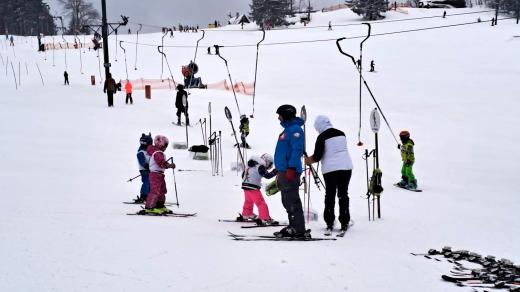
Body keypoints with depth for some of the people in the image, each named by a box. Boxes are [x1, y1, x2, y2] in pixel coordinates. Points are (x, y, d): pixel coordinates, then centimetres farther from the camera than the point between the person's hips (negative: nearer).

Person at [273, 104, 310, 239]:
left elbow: (297, 150, -19)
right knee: (287, 202, 13)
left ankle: (299, 230, -11)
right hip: (284, 171, 10)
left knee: (292, 202, -11)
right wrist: (280, 172, 25)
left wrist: (291, 168, -25)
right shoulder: (287, 129, 21)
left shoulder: (295, 129, -10)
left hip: (290, 171, -10)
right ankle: (293, 227, 18)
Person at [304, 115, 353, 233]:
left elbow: (317, 157, -10)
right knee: (343, 194, 10)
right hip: (346, 166, 4)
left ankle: (330, 223, 4)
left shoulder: (322, 137, -8)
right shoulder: (341, 134, 8)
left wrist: (307, 160, 9)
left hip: (330, 169, -4)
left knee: (330, 196, 7)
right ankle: (344, 223, 9)